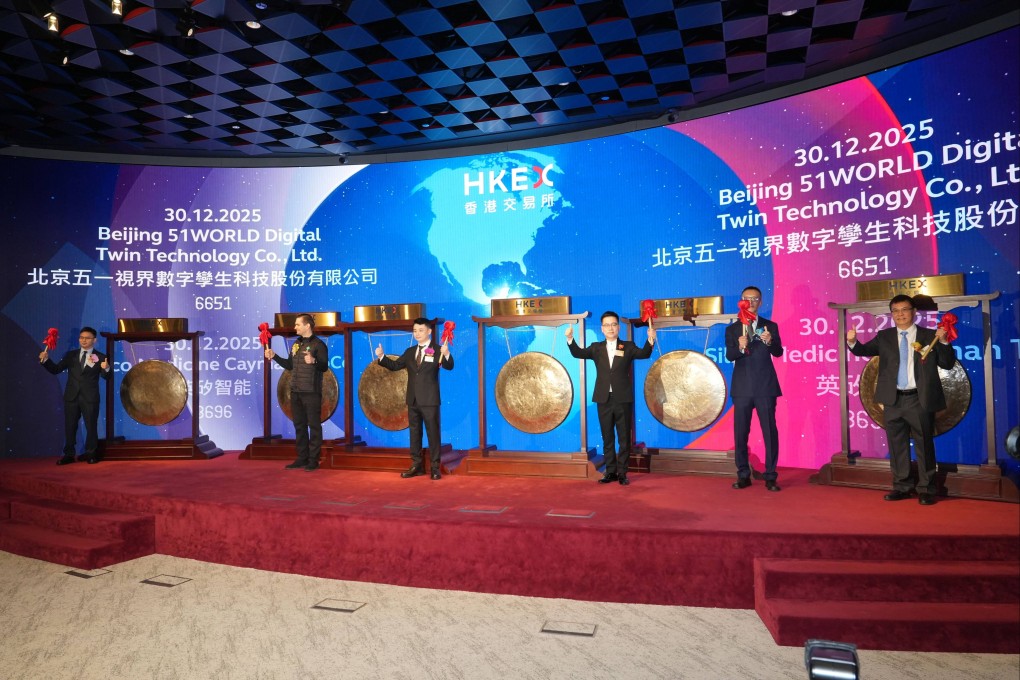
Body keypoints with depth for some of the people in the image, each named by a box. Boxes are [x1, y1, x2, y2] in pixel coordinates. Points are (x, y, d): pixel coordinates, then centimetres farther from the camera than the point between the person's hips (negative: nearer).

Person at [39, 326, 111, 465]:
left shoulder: (100, 357, 1)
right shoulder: (71, 355, 10)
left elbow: (106, 377, -5)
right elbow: (56, 370, 7)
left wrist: (106, 369, -28)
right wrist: (46, 360, -9)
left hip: (90, 398, -3)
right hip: (71, 396, 3)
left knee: (91, 426, 4)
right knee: (70, 426, 8)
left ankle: (90, 454, 15)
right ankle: (69, 454, 17)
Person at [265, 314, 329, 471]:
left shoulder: (318, 344, -9)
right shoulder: (296, 344, 14)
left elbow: (324, 367, -15)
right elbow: (290, 365, 20)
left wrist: (313, 362, -33)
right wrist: (274, 356, 13)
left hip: (312, 392, -8)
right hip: (296, 391, 8)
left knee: (314, 425, -2)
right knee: (299, 425, 11)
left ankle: (313, 460, 2)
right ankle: (302, 459, 19)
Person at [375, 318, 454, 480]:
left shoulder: (437, 349, -5)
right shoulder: (410, 351, 12)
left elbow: (449, 367, -18)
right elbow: (394, 365, 13)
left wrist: (447, 354, -38)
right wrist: (381, 356, -2)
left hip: (429, 400, -6)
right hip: (413, 399, 6)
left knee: (433, 432, 0)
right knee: (414, 432, 12)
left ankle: (435, 467, 6)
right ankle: (417, 465, 21)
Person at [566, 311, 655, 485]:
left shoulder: (628, 346, 4)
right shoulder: (596, 348, 8)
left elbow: (644, 354, -11)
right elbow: (578, 353, -5)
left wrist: (650, 340, -31)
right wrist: (570, 339, -24)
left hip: (623, 399, -2)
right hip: (604, 399, 2)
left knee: (624, 438, 4)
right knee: (607, 438, 9)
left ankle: (622, 472, 12)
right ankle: (610, 471, 18)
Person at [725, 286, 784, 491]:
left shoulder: (770, 326, 5)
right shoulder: (732, 329, 7)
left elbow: (778, 352, -7)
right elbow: (729, 356, -5)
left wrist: (769, 341, -29)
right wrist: (740, 347, -26)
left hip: (765, 387, -1)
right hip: (742, 388, 1)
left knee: (770, 432, -1)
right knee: (740, 433, 5)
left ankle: (770, 477, 7)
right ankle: (743, 475, 16)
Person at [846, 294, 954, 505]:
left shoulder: (929, 336, 3)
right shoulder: (884, 337, 9)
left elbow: (947, 364, 2)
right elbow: (864, 350, 0)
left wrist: (943, 342, -15)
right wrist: (852, 342, -21)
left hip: (920, 400, -2)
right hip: (893, 401, 3)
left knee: (924, 446, 5)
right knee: (896, 445, 10)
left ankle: (926, 490, 15)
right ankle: (901, 487, 21)